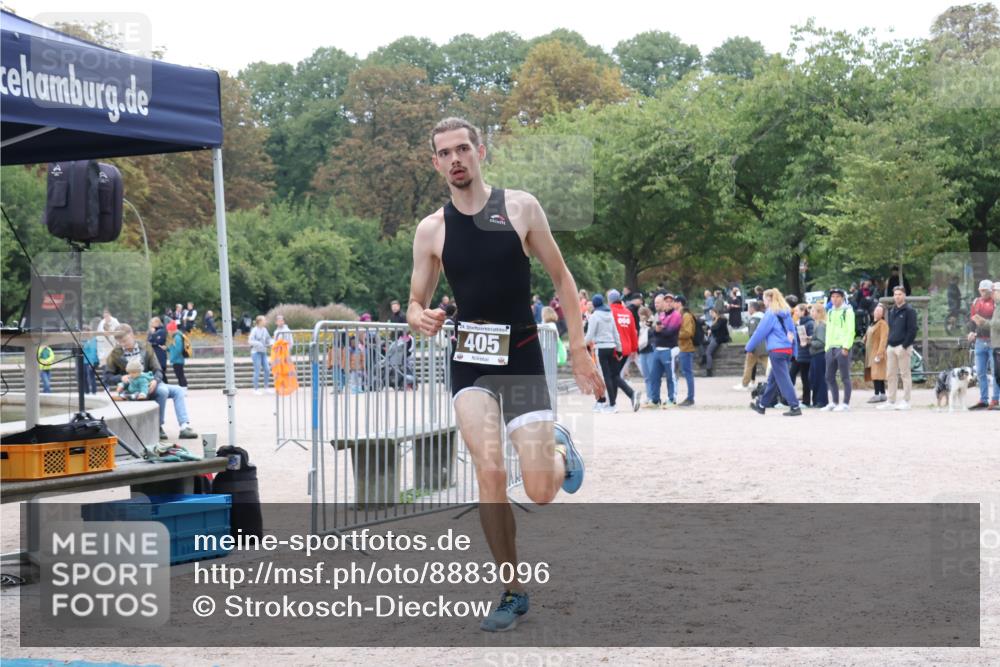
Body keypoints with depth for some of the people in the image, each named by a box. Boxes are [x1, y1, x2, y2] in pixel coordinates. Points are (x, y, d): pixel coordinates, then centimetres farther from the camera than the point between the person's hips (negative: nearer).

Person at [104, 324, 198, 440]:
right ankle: (159, 427, -20)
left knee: (178, 390, -13)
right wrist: (121, 378, -22)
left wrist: (155, 380, -21)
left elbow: (157, 370, 1)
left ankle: (184, 426, -20)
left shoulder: (145, 349, 7)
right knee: (162, 390, -30)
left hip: (151, 384, 5)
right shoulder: (115, 355, -1)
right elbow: (107, 378, -2)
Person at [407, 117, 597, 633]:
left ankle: (560, 449, 31)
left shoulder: (520, 207, -2)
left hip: (523, 361, -1)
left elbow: (561, 278, 5)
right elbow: (416, 304, 8)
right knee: (489, 471, -19)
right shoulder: (431, 229, 1)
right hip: (470, 363, 1)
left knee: (541, 492, -8)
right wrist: (419, 318, -16)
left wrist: (578, 348, 0)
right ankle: (513, 592, -2)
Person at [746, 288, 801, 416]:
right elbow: (792, 330, 13)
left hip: (776, 350, -8)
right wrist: (793, 350, 15)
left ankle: (795, 407, -13)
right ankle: (762, 405, 28)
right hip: (788, 349, 8)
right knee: (773, 379, 16)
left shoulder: (771, 314, -9)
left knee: (783, 379, -7)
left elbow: (760, 332, -7)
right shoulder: (786, 313, 12)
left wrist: (749, 347, 3)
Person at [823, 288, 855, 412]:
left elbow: (851, 331, -11)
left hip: (842, 348, -7)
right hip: (831, 348, 7)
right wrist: (827, 347, 13)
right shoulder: (830, 312, 18)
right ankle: (835, 402, 17)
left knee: (845, 377, -3)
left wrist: (846, 347, -18)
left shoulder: (847, 311, -3)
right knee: (829, 377, 8)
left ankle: (846, 403, 1)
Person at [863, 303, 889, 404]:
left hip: (878, 353, -9)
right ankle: (882, 394, 15)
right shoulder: (872, 324, 17)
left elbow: (883, 340, -18)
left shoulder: (883, 324, -11)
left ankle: (877, 395, -14)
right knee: (874, 373, 11)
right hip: (871, 353, 9)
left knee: (877, 374, -12)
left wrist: (879, 354, -23)